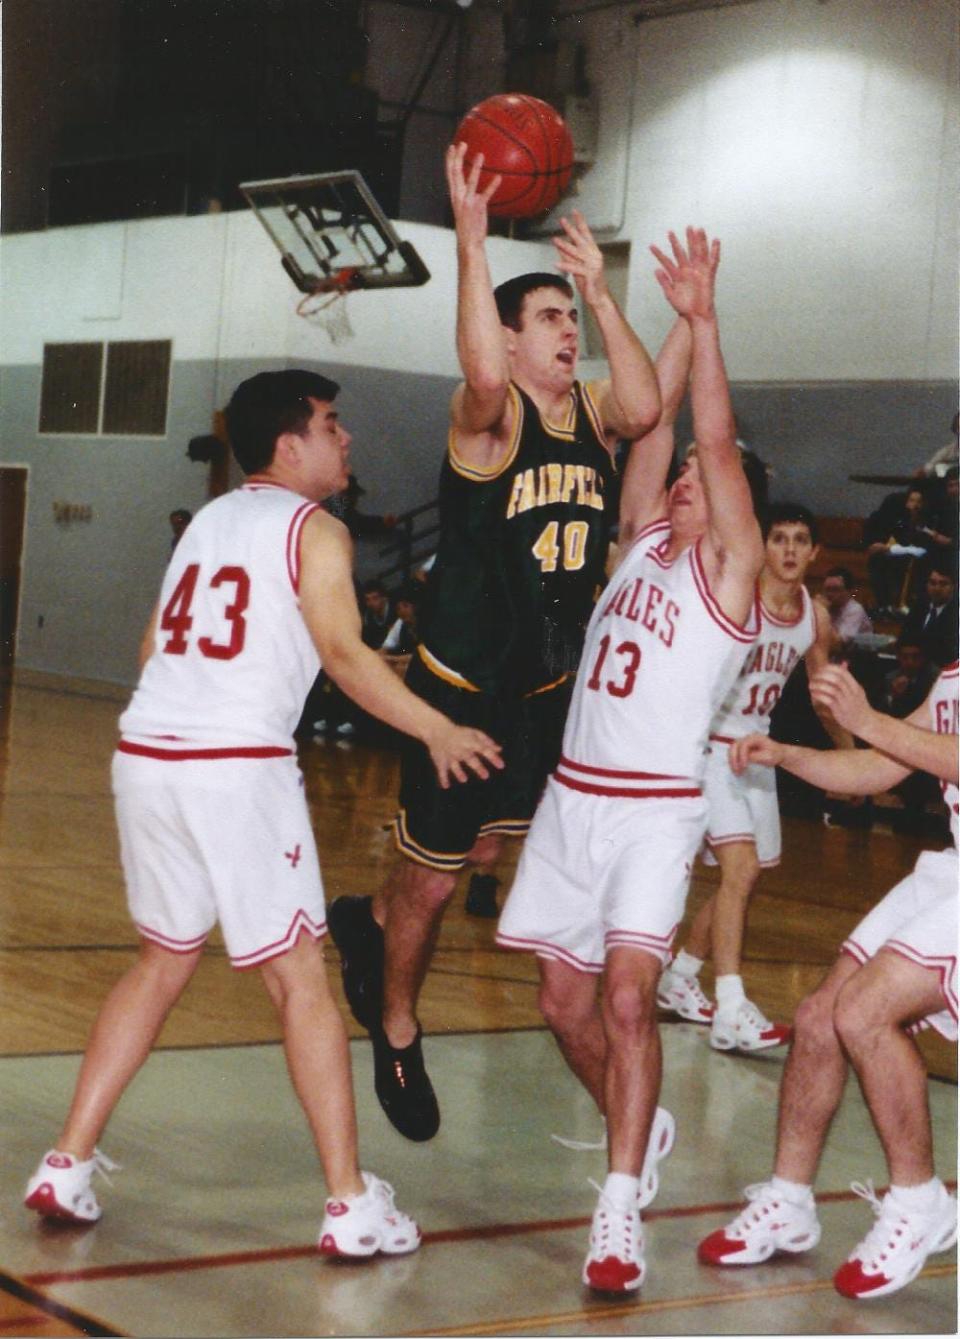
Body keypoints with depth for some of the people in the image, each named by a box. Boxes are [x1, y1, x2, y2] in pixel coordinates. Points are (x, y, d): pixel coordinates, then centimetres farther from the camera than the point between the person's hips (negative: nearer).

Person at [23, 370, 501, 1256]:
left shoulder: (207, 521, 19)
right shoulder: (314, 529, -1)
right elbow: (343, 652, -14)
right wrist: (438, 732, -12)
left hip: (145, 757, 7)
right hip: (240, 769, -7)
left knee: (163, 963, 21)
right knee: (300, 981, 0)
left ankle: (67, 1167, 20)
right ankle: (352, 1207, 3)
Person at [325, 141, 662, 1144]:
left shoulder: (590, 413, 2)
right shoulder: (489, 414, -16)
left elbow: (645, 406, -20)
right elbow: (482, 370, -40)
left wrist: (599, 287, -18)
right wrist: (472, 240, -41)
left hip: (543, 687, 7)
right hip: (460, 684, -7)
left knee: (479, 851, 20)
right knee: (432, 876, 5)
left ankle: (366, 925, 48)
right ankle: (397, 1037, 27)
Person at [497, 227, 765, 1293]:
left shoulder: (728, 568, -3)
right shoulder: (642, 545, 13)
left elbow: (716, 438, -11)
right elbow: (654, 421, 8)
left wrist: (705, 317, -12)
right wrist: (679, 320, 8)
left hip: (656, 811, -6)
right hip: (572, 797, 7)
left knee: (626, 994, -19)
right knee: (564, 997, 11)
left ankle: (620, 1208, -17)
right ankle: (638, 1130, 34)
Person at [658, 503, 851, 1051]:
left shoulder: (816, 616, 3)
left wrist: (852, 752, 26)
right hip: (710, 742, -7)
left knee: (745, 877, 13)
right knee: (740, 867, -19)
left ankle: (679, 978, 31)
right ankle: (732, 1013, -21)